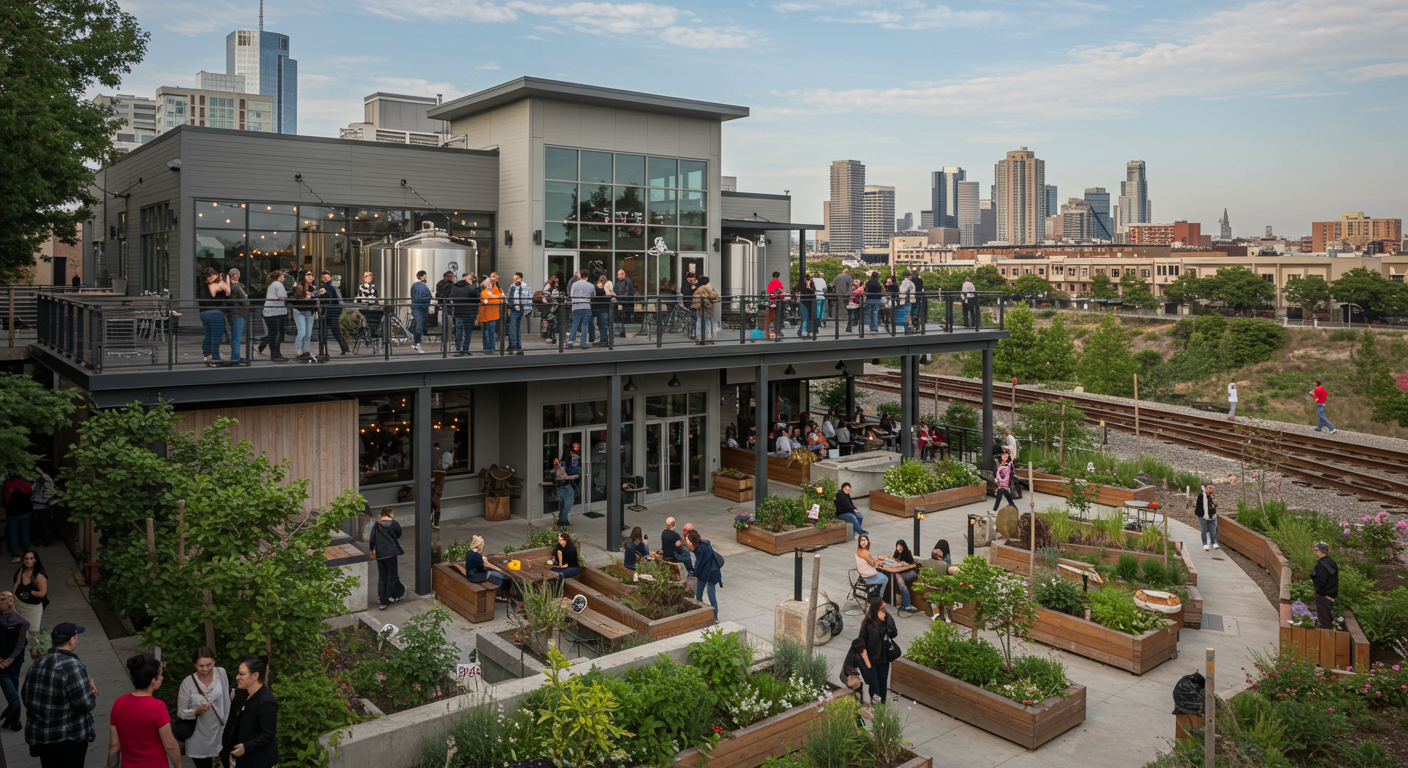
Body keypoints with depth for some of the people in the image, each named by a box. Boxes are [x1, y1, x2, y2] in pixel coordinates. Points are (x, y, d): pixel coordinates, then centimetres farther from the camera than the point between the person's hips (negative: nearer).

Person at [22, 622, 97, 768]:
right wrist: (92, 693, -2)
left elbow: (25, 696, 14)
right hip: (69, 738, -7)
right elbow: (85, 704, -22)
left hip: (39, 735, 7)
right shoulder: (72, 666, -22)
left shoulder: (37, 664, 3)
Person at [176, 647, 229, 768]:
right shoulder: (187, 683, -13)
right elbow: (180, 712, -4)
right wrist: (197, 712, -22)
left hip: (220, 735, 2)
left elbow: (226, 703, 3)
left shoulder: (221, 673, -7)